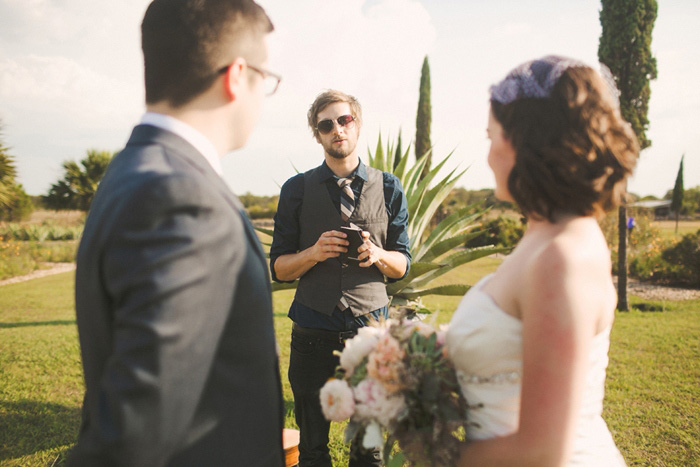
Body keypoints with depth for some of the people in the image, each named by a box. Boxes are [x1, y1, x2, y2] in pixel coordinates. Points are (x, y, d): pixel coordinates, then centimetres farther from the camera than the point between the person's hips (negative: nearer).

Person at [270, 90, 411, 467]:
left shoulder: (388, 189, 8)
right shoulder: (297, 190, 5)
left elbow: (403, 266, 9)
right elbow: (278, 268, 5)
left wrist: (377, 255, -13)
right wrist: (315, 253, -15)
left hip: (371, 326, 1)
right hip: (313, 332, 0)